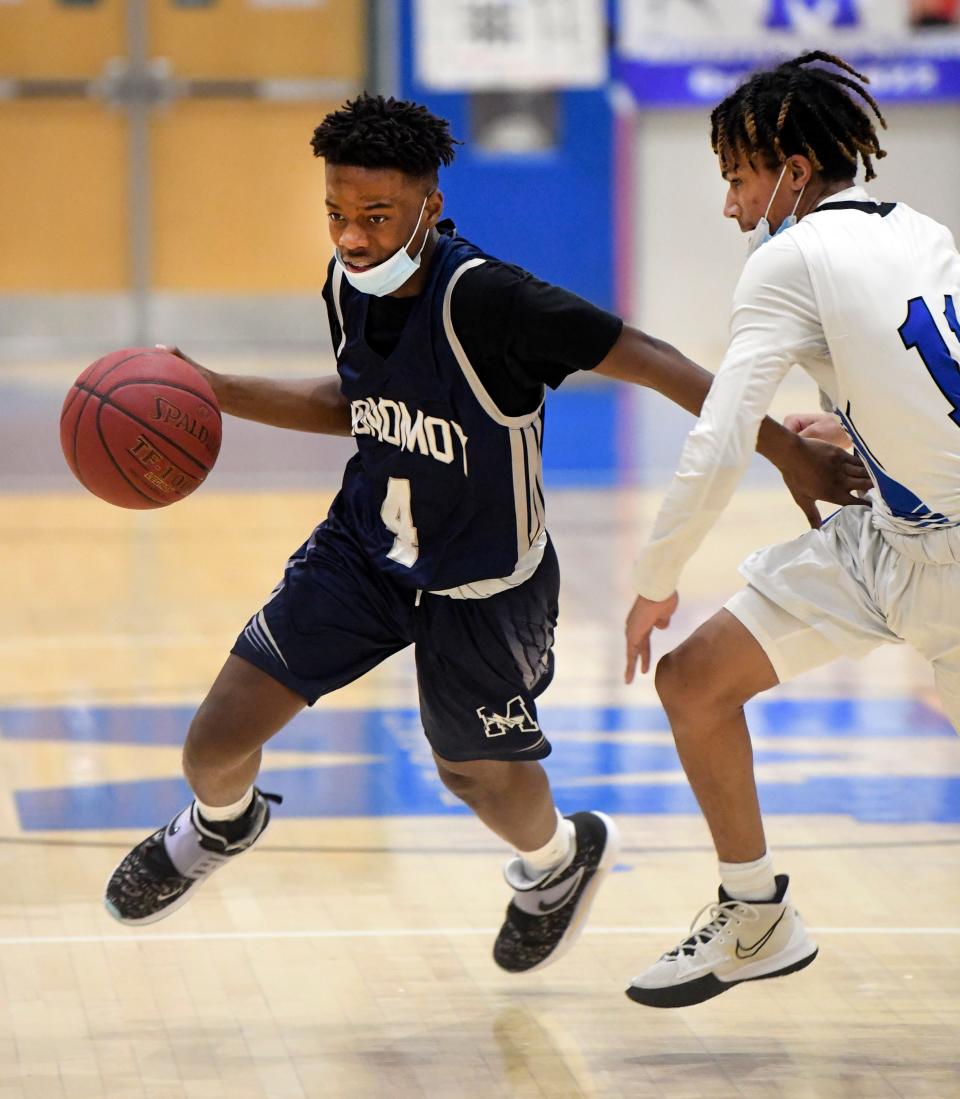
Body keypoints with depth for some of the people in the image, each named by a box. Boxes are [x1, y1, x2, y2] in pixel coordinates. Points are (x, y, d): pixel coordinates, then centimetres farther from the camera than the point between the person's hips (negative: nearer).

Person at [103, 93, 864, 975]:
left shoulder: (485, 298, -32)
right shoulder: (348, 287, -11)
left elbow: (652, 363, -28)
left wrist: (789, 454, -27)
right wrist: (218, 392, 1)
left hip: (480, 584, -5)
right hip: (363, 546, 5)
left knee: (477, 773, 14)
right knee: (217, 742, 0)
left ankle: (561, 858, 51)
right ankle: (221, 825, 38)